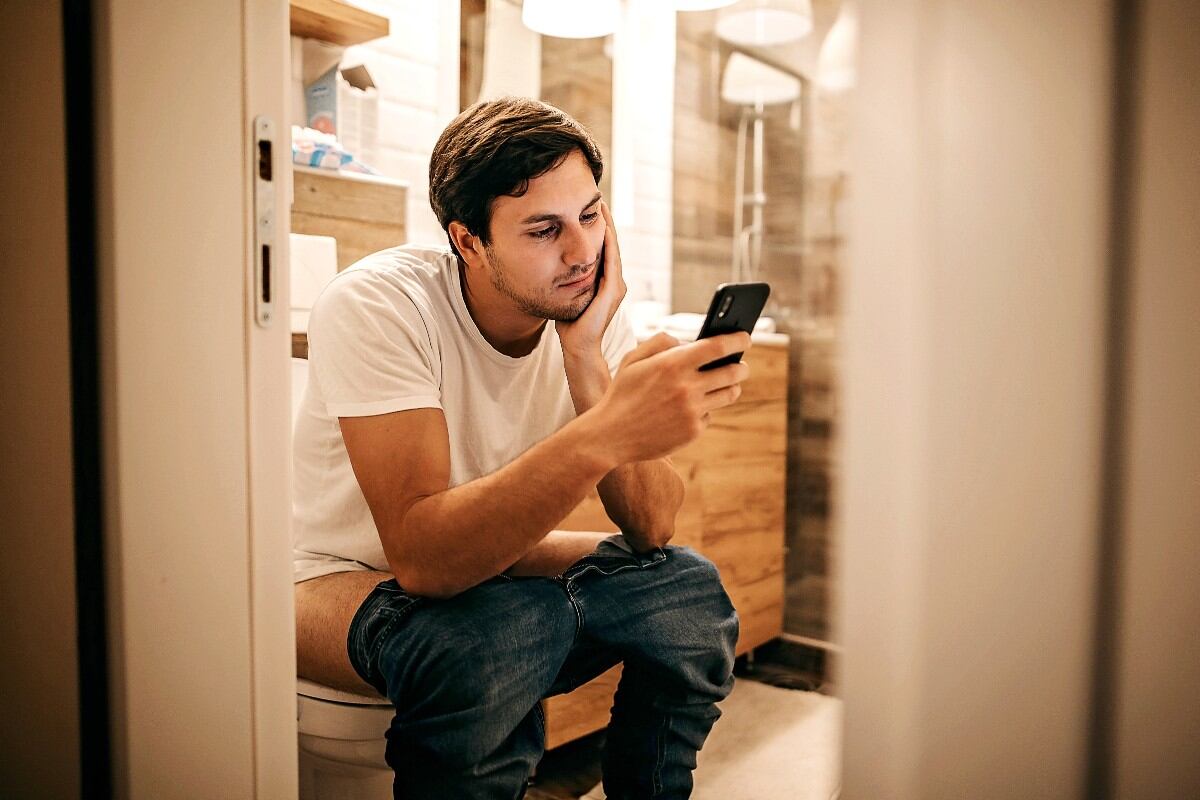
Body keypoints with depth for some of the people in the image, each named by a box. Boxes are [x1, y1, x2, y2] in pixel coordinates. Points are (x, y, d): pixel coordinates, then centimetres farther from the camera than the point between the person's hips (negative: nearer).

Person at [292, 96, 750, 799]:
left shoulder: (593, 313, -11)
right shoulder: (376, 306, -25)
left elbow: (651, 530, -17)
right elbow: (423, 555, -36)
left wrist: (586, 359, -29)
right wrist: (604, 434, -47)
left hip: (489, 561, 5)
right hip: (342, 579, -4)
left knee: (690, 590, -15)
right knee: (505, 629, -34)